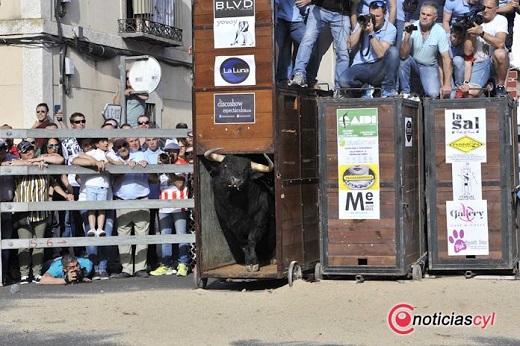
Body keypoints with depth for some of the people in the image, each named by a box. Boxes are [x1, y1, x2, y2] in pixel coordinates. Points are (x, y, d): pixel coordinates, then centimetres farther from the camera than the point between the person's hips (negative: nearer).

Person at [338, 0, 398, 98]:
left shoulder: (390, 29, -2)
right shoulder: (363, 23, 9)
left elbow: (381, 53, -15)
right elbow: (351, 46, -2)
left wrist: (371, 33, -19)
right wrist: (361, 27, -9)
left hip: (378, 69, -1)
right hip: (360, 67, 1)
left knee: (393, 51, -29)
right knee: (343, 81, -31)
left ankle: (388, 89, -22)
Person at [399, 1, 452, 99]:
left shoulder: (440, 32, -15)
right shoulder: (412, 28, -17)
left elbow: (446, 59, -13)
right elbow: (403, 55, -25)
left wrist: (447, 84, -19)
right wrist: (407, 36, -40)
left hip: (429, 67, -1)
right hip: (413, 64, 1)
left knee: (433, 94, -26)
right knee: (404, 60, -33)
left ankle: (421, 86, 10)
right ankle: (405, 92, -13)